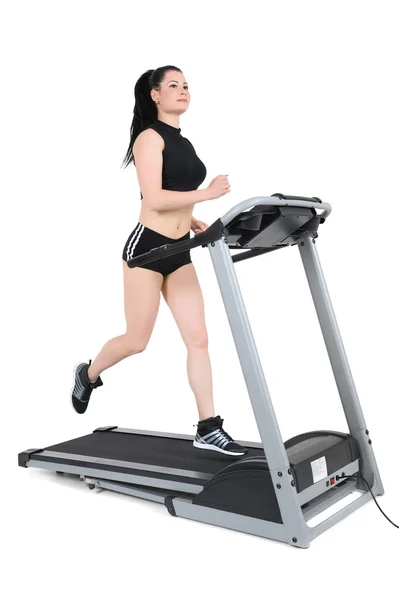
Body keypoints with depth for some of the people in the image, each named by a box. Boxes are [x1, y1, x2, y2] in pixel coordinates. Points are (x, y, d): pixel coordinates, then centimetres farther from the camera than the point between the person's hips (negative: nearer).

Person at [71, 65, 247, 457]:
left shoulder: (183, 143, 16)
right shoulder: (150, 138, -9)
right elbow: (154, 200, -20)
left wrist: (194, 221, 9)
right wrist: (207, 193, -22)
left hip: (179, 252, 7)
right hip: (147, 247, -7)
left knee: (198, 338, 0)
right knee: (137, 341, 4)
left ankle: (208, 428, 6)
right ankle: (88, 375, 35)